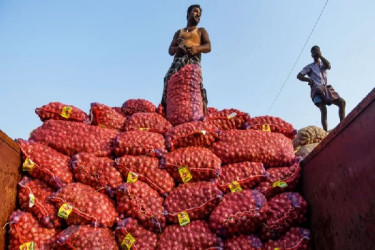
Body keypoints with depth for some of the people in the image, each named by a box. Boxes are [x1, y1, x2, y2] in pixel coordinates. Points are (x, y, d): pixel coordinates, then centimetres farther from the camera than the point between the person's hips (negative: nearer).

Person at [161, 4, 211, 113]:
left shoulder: (201, 31, 27)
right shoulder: (179, 32, 32)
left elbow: (208, 47, 10)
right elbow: (170, 50, 21)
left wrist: (196, 48, -12)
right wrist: (177, 48, -5)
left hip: (193, 59, -2)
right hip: (179, 59, 2)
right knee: (169, 78, -24)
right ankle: (164, 106, -29)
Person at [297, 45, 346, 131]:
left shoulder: (323, 64, 26)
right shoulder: (310, 66, 16)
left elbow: (328, 65, 0)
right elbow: (299, 76, 5)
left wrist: (320, 56, 6)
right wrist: (308, 79, -13)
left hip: (326, 88, 5)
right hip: (317, 89, -5)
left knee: (342, 102, -11)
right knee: (323, 109, -24)